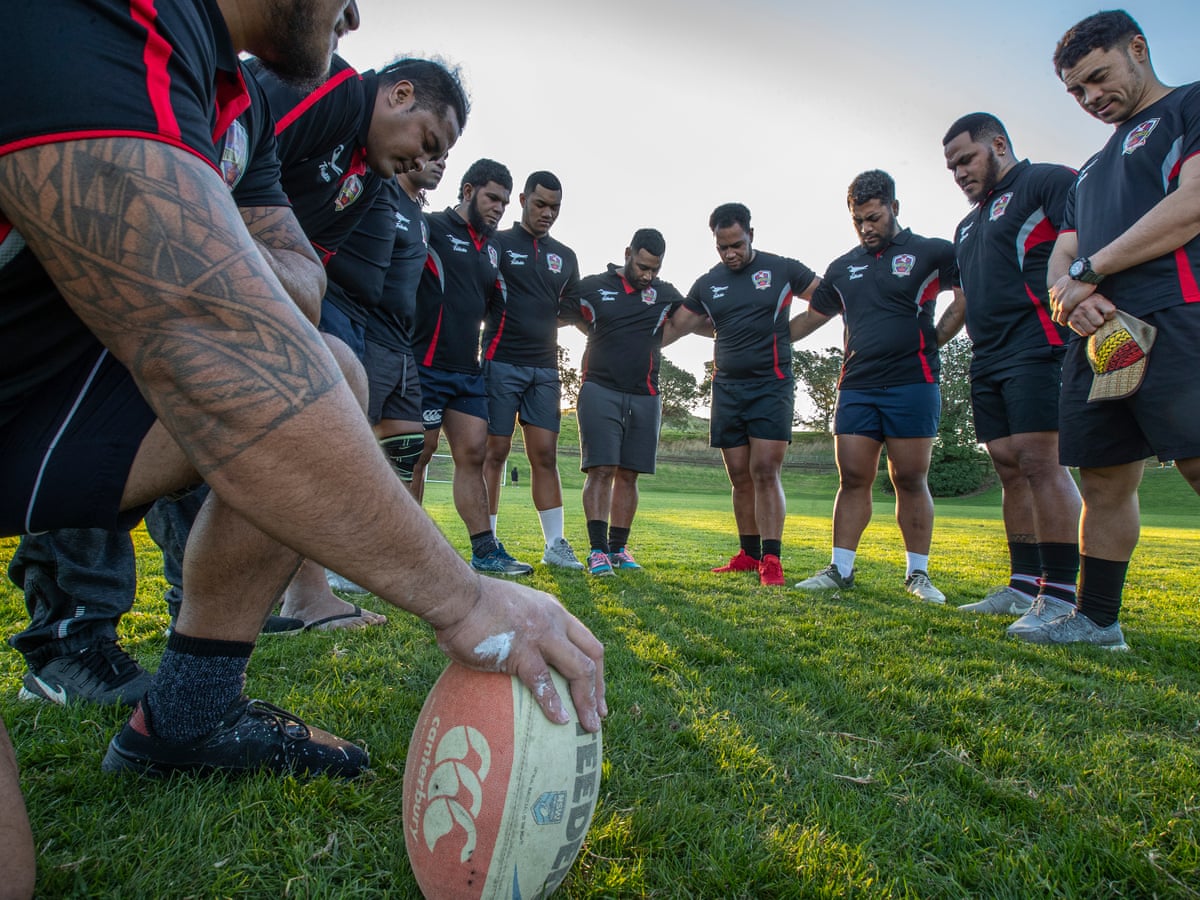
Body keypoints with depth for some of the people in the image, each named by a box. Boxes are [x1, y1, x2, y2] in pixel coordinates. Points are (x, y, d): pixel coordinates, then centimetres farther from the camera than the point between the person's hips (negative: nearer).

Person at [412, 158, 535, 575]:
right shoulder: (431, 227, -2)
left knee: (473, 453, 4)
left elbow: (497, 303, 30)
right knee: (414, 454, -2)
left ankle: (486, 550, 7)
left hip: (467, 369, 7)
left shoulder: (491, 249, 20)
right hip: (426, 365, -7)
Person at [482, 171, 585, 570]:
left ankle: (555, 544, 5)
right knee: (494, 452, -3)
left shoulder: (566, 257, 17)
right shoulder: (497, 244, 3)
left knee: (545, 454, 1)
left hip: (545, 368, 4)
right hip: (501, 362, -4)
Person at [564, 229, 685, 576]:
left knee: (628, 474, 6)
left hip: (645, 397, 3)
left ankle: (618, 547, 16)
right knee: (601, 469, -8)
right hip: (600, 391, -3)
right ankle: (597, 549, -4)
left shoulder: (665, 295, 10)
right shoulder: (592, 288, 4)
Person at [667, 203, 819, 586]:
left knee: (765, 471, -12)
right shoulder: (707, 284, 11)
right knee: (740, 477, 6)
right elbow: (675, 325, 14)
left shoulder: (781, 270, 1)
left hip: (771, 385, -4)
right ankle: (749, 554, 15)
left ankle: (771, 558, -8)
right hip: (727, 387, 4)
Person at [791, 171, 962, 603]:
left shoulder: (931, 253, 4)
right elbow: (811, 318, 24)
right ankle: (840, 569, 6)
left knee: (911, 480, 0)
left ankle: (918, 573, 10)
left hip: (912, 384, -4)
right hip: (856, 386, 4)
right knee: (852, 479, 2)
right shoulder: (842, 268, 17)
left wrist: (940, 334, -6)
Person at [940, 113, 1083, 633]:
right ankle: (1024, 587, 11)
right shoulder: (969, 225, 27)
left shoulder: (1045, 181, 2)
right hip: (988, 359, 9)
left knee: (1039, 462, -15)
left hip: (1036, 347, -8)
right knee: (1010, 469, 6)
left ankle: (1060, 595, -11)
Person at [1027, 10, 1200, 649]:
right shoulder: (1093, 169, 31)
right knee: (1104, 482, 7)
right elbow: (1060, 258, 23)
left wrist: (1088, 272, -4)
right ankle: (1097, 620, 14)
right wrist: (1071, 295, -2)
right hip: (1100, 335, 7)